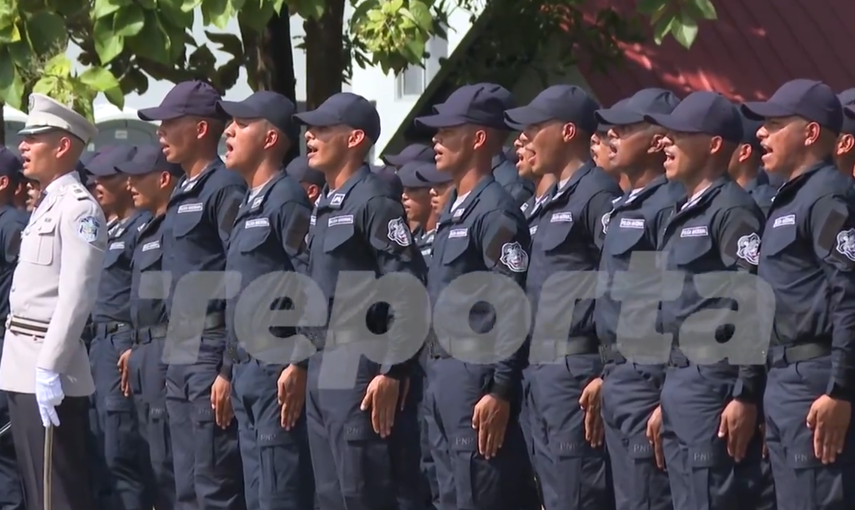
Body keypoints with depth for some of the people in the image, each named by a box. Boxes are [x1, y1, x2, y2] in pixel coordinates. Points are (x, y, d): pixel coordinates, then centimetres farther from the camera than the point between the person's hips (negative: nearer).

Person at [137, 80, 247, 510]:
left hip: (213, 351, -10)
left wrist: (229, 370, -20)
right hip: (180, 355, 10)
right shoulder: (182, 194, 17)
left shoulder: (225, 189, -11)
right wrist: (169, 358, 19)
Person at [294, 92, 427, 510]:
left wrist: (392, 373, -20)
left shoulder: (374, 201, -11)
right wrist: (305, 364, 18)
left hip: (362, 373, -10)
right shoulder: (326, 205, 17)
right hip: (321, 372, 10)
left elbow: (409, 293, -17)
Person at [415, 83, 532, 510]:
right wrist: (434, 376, 20)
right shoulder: (453, 210, 16)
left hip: (476, 379, -10)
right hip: (442, 378, 10)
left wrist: (500, 392, -22)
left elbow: (513, 310, -19)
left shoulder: (495, 212, -14)